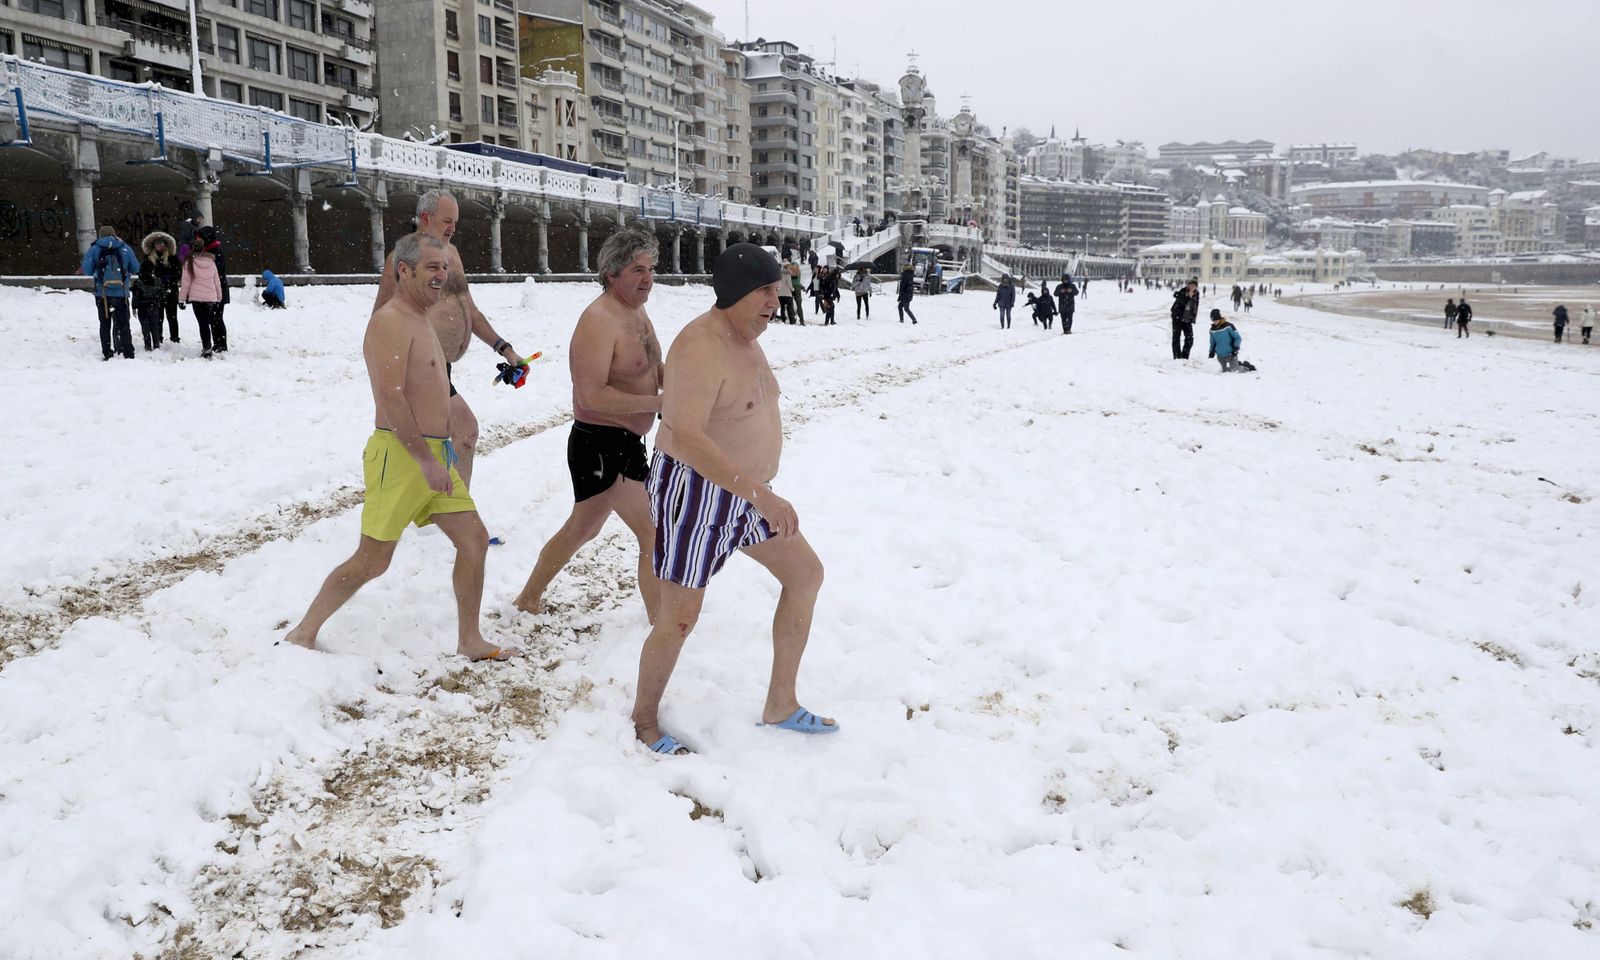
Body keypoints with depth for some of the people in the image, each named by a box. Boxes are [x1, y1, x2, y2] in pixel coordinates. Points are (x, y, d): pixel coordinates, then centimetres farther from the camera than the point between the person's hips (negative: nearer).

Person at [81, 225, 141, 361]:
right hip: (121, 293, 0)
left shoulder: (94, 249, 0)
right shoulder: (125, 248, 2)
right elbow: (136, 269, 6)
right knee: (123, 324, 7)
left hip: (102, 293, 0)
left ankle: (107, 354, 7)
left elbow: (87, 271, -1)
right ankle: (128, 353, 3)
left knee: (105, 324, 9)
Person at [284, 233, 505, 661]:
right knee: (372, 561, -3)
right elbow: (391, 397, -23)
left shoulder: (420, 320, 18)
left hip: (432, 455, 9)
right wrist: (426, 459, -24)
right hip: (399, 455, -9)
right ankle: (303, 634, 13)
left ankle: (469, 641, 17)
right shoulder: (390, 322, -14)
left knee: (474, 540, 7)